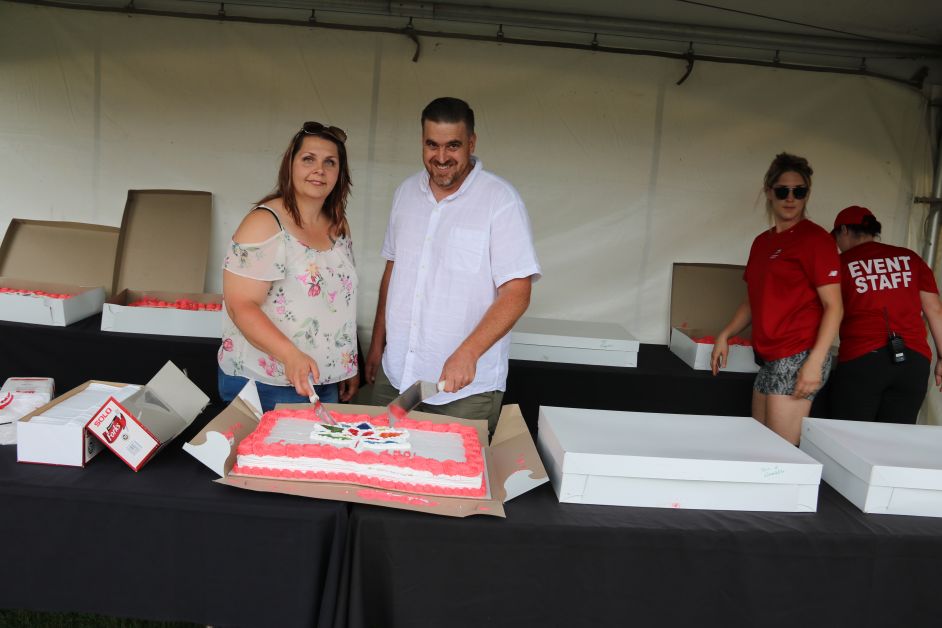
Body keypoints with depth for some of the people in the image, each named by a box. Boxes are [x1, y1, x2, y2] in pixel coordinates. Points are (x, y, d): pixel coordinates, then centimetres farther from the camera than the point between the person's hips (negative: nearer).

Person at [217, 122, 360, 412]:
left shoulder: (338, 226, 9)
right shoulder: (265, 223, -14)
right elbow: (241, 306, -19)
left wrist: (350, 366, 16)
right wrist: (291, 356, -32)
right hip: (266, 386, -7)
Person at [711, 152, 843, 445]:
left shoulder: (815, 238, -8)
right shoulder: (762, 242, 14)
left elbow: (833, 306, -12)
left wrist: (815, 362, -21)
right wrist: (725, 335, 11)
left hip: (797, 358, -7)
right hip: (769, 359, 7)